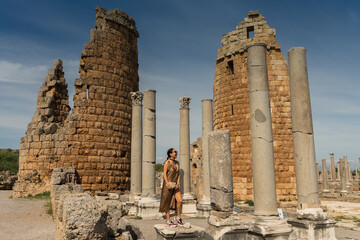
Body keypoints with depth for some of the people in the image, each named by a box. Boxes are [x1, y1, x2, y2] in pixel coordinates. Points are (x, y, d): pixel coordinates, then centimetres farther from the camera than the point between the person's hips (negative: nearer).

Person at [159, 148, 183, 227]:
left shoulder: (177, 163, 10)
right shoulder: (167, 162, -7)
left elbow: (178, 174, 11)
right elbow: (164, 174, -11)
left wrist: (178, 183, -2)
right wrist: (168, 184, -19)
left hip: (175, 185, 5)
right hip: (168, 184, -5)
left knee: (180, 200, -7)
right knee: (167, 203, 2)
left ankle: (178, 217, 11)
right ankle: (168, 221, 12)